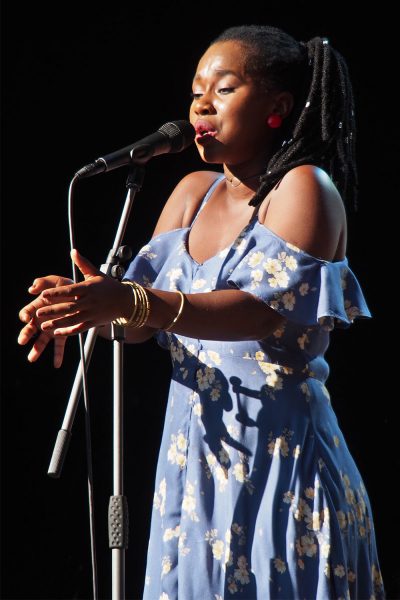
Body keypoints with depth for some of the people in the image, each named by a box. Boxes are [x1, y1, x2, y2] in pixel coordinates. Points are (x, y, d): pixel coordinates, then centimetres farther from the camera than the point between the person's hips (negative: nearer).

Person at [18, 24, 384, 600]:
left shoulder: (306, 188, -9)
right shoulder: (194, 192, 12)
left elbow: (266, 310, -24)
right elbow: (139, 321, 7)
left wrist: (132, 302, -36)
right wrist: (94, 304, -16)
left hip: (279, 464, -6)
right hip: (193, 460, 6)